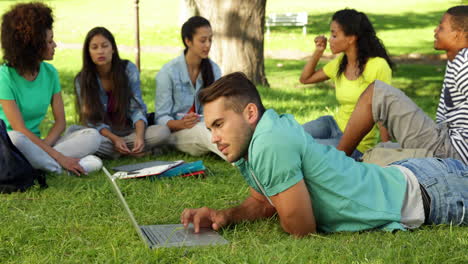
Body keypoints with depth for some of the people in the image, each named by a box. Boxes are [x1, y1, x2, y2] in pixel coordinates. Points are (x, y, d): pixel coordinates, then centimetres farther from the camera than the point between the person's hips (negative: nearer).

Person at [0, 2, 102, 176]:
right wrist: (59, 156, -24)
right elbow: (20, 130, -19)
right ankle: (61, 167, -20)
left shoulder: (50, 72, 3)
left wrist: (44, 146, -17)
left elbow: (60, 121, 4)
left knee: (92, 136, -12)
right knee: (15, 140, -41)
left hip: (37, 142, 5)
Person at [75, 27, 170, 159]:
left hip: (129, 131, 0)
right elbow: (92, 120, -9)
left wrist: (139, 136, -29)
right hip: (104, 134, 0)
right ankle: (132, 151, -18)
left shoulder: (128, 69, -7)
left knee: (163, 131, -27)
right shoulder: (82, 80, -8)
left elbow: (137, 108, -10)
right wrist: (114, 139, -26)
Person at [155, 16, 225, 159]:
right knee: (201, 130, -39)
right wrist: (181, 124, -29)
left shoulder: (214, 69, 6)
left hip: (206, 127, 5)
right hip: (176, 131, -5)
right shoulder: (168, 72, -7)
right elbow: (161, 118, -7)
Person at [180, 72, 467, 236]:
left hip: (423, 194, -7)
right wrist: (224, 215, -9)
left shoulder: (271, 144, -34)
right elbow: (263, 203, 10)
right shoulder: (250, 145, -6)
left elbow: (301, 229, -28)